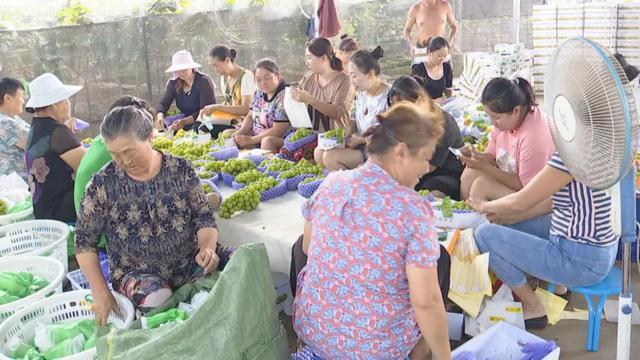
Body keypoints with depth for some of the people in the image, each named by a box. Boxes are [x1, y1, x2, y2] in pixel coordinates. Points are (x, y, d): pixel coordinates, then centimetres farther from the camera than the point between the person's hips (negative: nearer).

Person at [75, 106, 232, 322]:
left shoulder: (180, 169, -3)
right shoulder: (103, 184, -7)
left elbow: (204, 217, 0)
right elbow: (84, 241, -2)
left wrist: (207, 248, -21)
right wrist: (100, 293, -12)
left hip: (189, 262, 2)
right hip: (136, 273, -1)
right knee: (158, 299, -35)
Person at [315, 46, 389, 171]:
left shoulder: (388, 97, -19)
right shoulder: (361, 93, 8)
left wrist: (360, 139, -17)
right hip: (361, 145, 9)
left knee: (330, 157, -21)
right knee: (319, 152, -3)